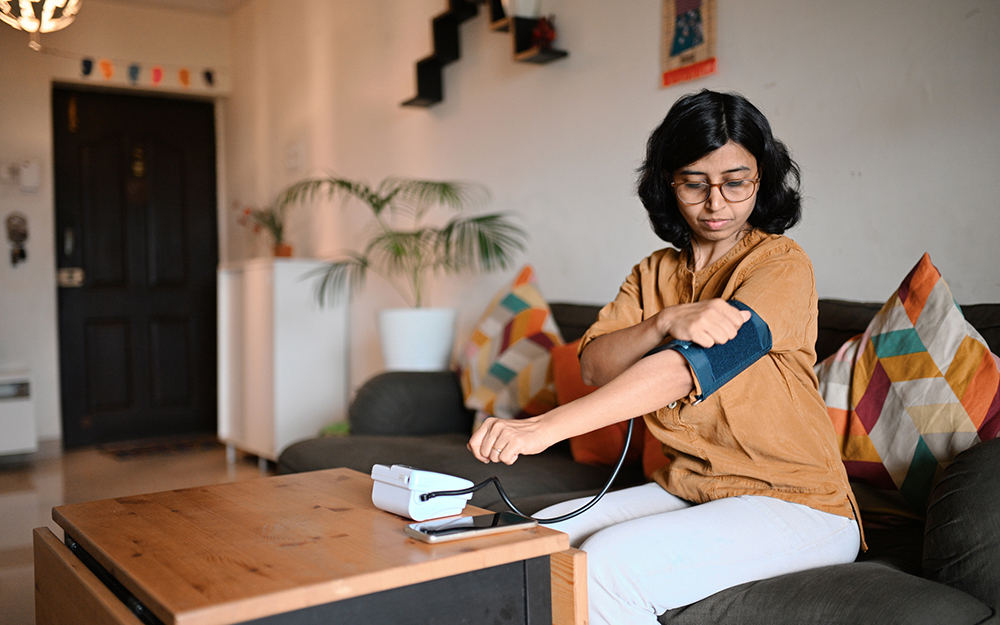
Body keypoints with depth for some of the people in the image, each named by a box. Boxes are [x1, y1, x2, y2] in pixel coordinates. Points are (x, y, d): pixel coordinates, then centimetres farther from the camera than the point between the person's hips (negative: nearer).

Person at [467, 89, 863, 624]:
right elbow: (594, 364, -5)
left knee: (607, 565, -27)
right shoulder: (654, 273, 11)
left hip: (795, 505, -6)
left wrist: (542, 428, -35)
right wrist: (666, 323, -27)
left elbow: (689, 367, -27)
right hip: (685, 492, 6)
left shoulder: (782, 265, -11)